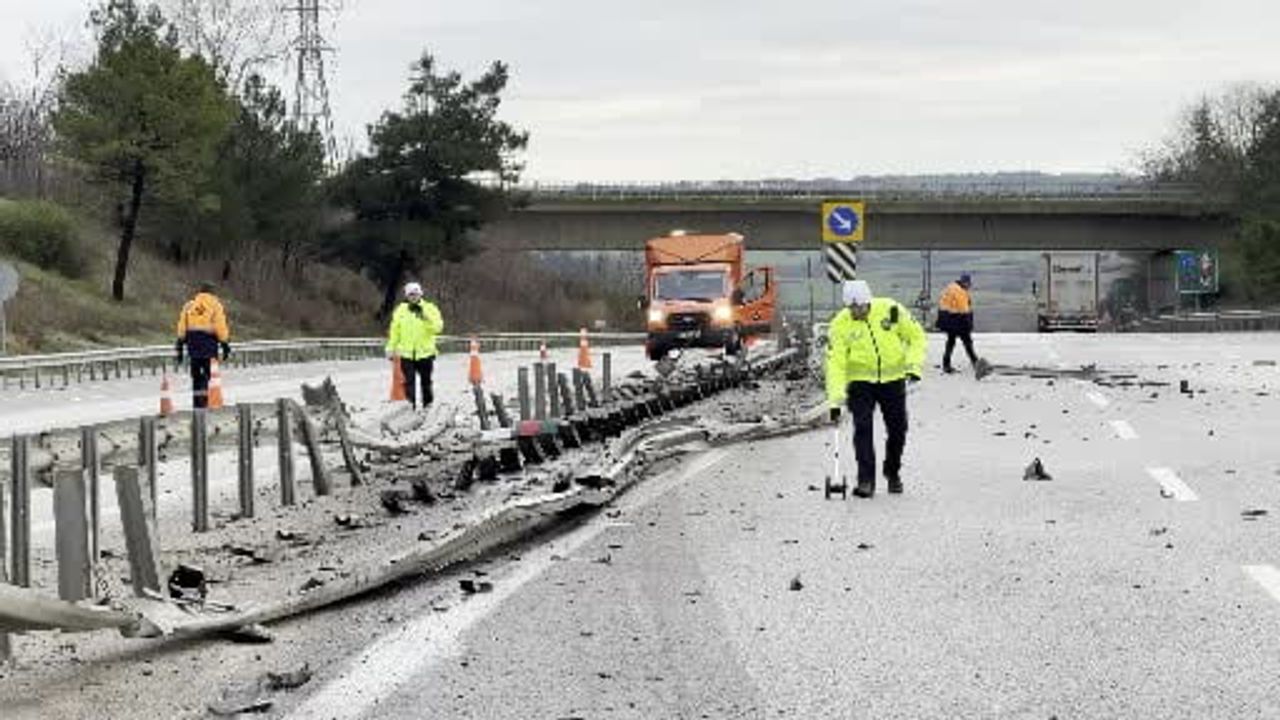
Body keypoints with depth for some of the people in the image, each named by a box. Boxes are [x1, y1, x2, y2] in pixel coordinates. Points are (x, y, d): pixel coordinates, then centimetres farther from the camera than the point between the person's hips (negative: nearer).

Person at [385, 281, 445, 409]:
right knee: (409, 381, -5)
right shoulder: (400, 310, 7)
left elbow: (438, 327, -11)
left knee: (426, 381, 8)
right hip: (406, 354, 1)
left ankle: (428, 404, 19)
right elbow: (394, 331, 13)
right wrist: (391, 348, 11)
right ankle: (410, 405, -3)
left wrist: (427, 319, -24)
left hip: (425, 353, -1)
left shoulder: (430, 309, 1)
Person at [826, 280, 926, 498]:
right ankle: (866, 480, -8)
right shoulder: (840, 325, -13)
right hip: (860, 381, -1)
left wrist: (914, 365, -12)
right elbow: (835, 363, -14)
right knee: (862, 428, -14)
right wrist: (835, 401, -22)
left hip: (893, 379, 1)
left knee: (898, 429, 8)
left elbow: (916, 336, 0)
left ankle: (893, 472, 31)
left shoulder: (891, 310, -12)